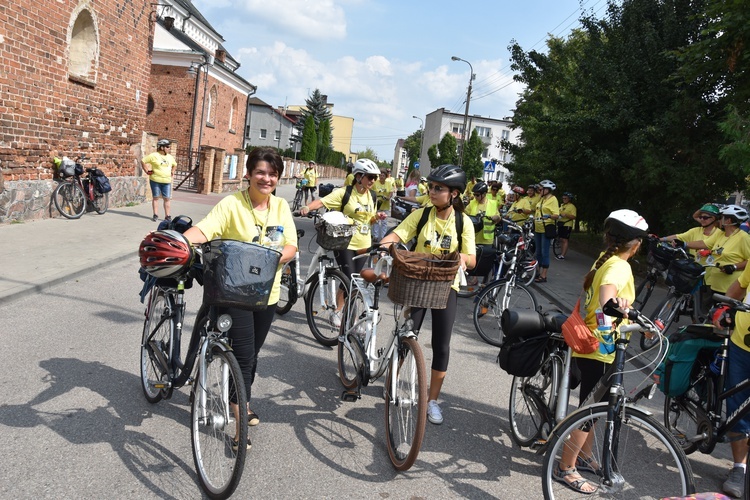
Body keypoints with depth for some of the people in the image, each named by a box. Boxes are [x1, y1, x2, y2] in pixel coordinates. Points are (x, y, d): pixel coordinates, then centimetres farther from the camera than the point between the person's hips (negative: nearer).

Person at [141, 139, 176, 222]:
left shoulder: (170, 157, 11)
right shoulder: (154, 155, -5)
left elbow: (175, 164, 30)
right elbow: (142, 161, -3)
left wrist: (171, 172, 17)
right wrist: (147, 171, -4)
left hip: (167, 181, 4)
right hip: (155, 180, -4)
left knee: (167, 199, 1)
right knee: (156, 197, 4)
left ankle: (167, 216, 6)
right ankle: (155, 215, 10)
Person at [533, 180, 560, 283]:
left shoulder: (552, 199, -11)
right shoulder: (542, 199, 14)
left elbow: (557, 215, -20)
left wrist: (549, 216, -36)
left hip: (546, 230, -9)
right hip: (538, 229, 9)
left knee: (544, 253, -6)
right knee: (538, 252, 14)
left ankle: (543, 276, -3)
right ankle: (540, 272, 24)